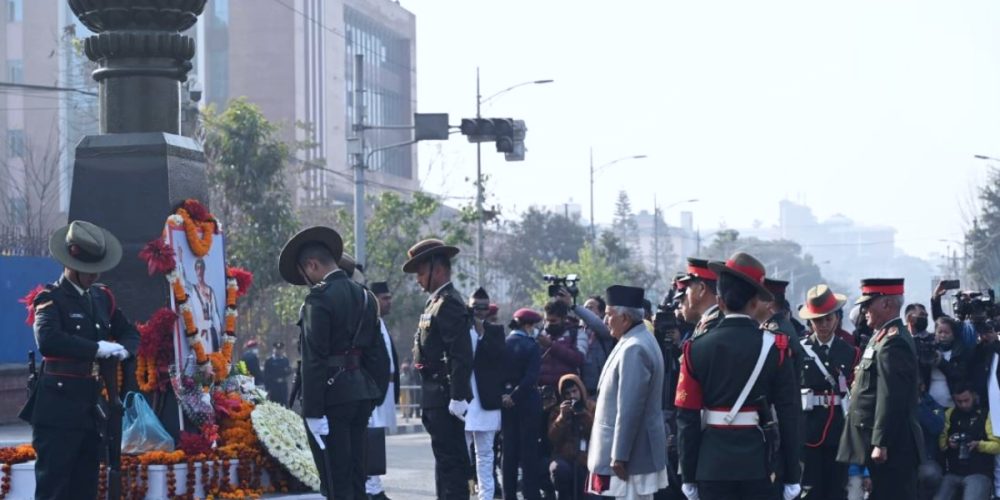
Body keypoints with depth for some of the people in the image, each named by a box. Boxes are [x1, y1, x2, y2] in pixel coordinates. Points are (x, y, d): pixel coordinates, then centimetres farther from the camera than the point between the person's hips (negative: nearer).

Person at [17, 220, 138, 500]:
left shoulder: (102, 296, 14)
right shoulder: (50, 298, -8)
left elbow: (129, 333, 19)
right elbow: (47, 340, -25)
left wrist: (124, 350, -4)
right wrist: (97, 348, -26)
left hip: (93, 406, 7)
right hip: (59, 408, -7)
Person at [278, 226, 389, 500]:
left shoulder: (319, 299, -12)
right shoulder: (365, 297, 13)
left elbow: (314, 359, -17)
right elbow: (377, 355, 15)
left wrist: (313, 411, -16)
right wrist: (375, 396, 19)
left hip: (331, 397, -8)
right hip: (361, 395, 8)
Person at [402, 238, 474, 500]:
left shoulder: (449, 304, -13)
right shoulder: (437, 302, 18)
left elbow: (461, 355, -21)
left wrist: (458, 397, -24)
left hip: (444, 398, -10)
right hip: (437, 398, 10)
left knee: (450, 460, -9)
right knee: (446, 459, 13)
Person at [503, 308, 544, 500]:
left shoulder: (502, 345, 2)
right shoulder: (531, 346, -11)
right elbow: (531, 377, -20)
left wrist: (504, 394, -1)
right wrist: (515, 396, -15)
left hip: (506, 400, 5)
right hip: (527, 400, -5)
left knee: (509, 448, 10)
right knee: (529, 448, 1)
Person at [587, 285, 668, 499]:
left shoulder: (634, 349, -21)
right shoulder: (640, 340, 10)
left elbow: (629, 409, -24)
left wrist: (619, 456, -22)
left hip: (632, 454, -11)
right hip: (641, 452, 11)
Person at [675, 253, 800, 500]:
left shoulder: (697, 350, -1)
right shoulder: (774, 347, -4)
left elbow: (687, 418, -1)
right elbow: (789, 413, -3)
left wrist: (688, 476, 6)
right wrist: (792, 475, 3)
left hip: (714, 463, 1)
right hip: (759, 461, -1)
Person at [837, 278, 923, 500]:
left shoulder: (893, 342, -17)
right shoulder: (885, 337, 17)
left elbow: (891, 398, -22)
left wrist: (880, 444, -23)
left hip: (891, 448, -11)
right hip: (886, 442, 11)